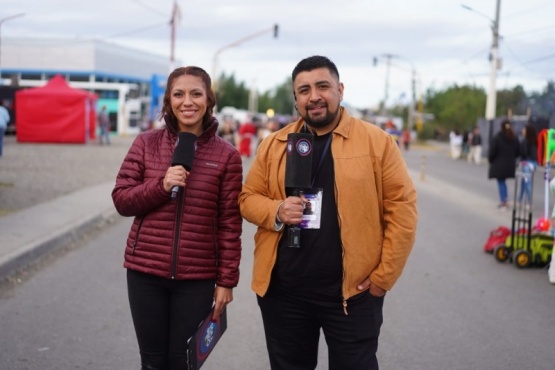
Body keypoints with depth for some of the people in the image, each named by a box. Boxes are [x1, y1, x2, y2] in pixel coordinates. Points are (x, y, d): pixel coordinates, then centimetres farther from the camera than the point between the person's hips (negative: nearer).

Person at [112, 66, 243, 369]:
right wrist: (161, 186, -15)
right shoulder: (146, 143, 1)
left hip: (197, 278, -1)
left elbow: (230, 223, -2)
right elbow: (121, 200, 2)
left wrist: (226, 280, -3)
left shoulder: (226, 154, -2)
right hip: (145, 272, 1)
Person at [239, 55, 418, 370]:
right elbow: (248, 198, 11)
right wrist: (276, 211, -11)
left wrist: (383, 277, -8)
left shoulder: (377, 141, -3)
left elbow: (402, 209, -4)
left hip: (352, 291, -3)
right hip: (282, 290, 3)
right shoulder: (274, 144, 7)